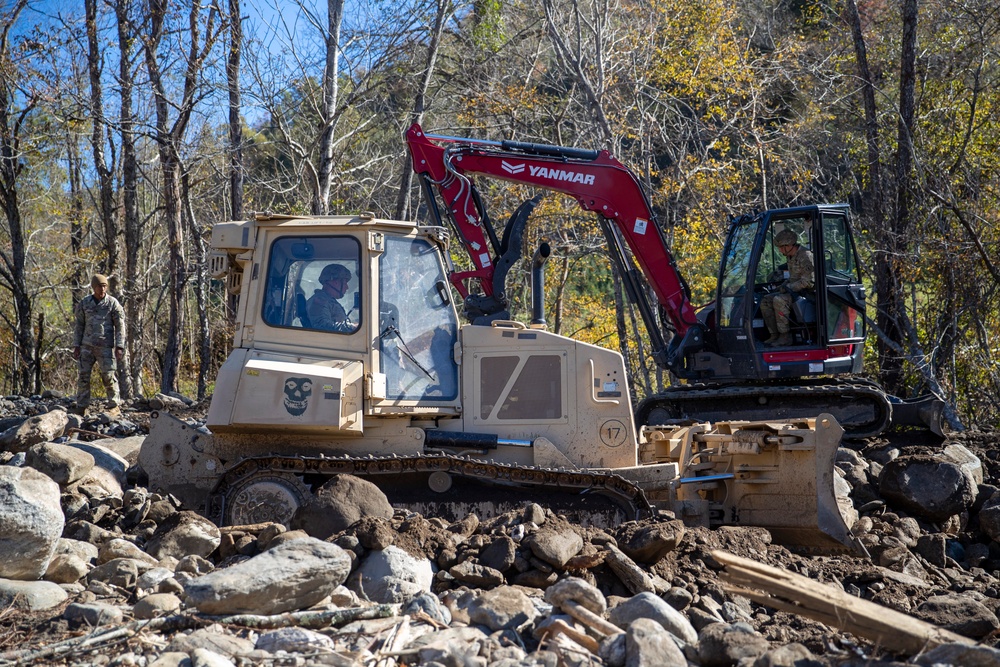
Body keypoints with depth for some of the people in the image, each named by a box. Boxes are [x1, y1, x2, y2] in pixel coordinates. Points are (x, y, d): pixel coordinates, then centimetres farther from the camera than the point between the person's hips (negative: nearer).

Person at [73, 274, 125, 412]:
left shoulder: (113, 303, -2)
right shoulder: (84, 303, 7)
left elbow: (120, 326, -2)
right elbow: (79, 326, 11)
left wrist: (119, 346, -9)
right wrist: (76, 346, 6)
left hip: (105, 346, -3)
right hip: (87, 346, 3)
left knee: (108, 376, -5)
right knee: (83, 376, 1)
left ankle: (114, 405, 5)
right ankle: (81, 408, 6)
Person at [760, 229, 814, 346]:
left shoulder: (805, 256, -17)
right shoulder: (791, 257, 14)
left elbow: (807, 282, -22)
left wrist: (788, 287, -18)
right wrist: (784, 285, 7)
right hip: (793, 290, 10)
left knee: (779, 300, -32)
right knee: (765, 301, -4)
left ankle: (785, 336, -27)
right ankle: (775, 335, -8)